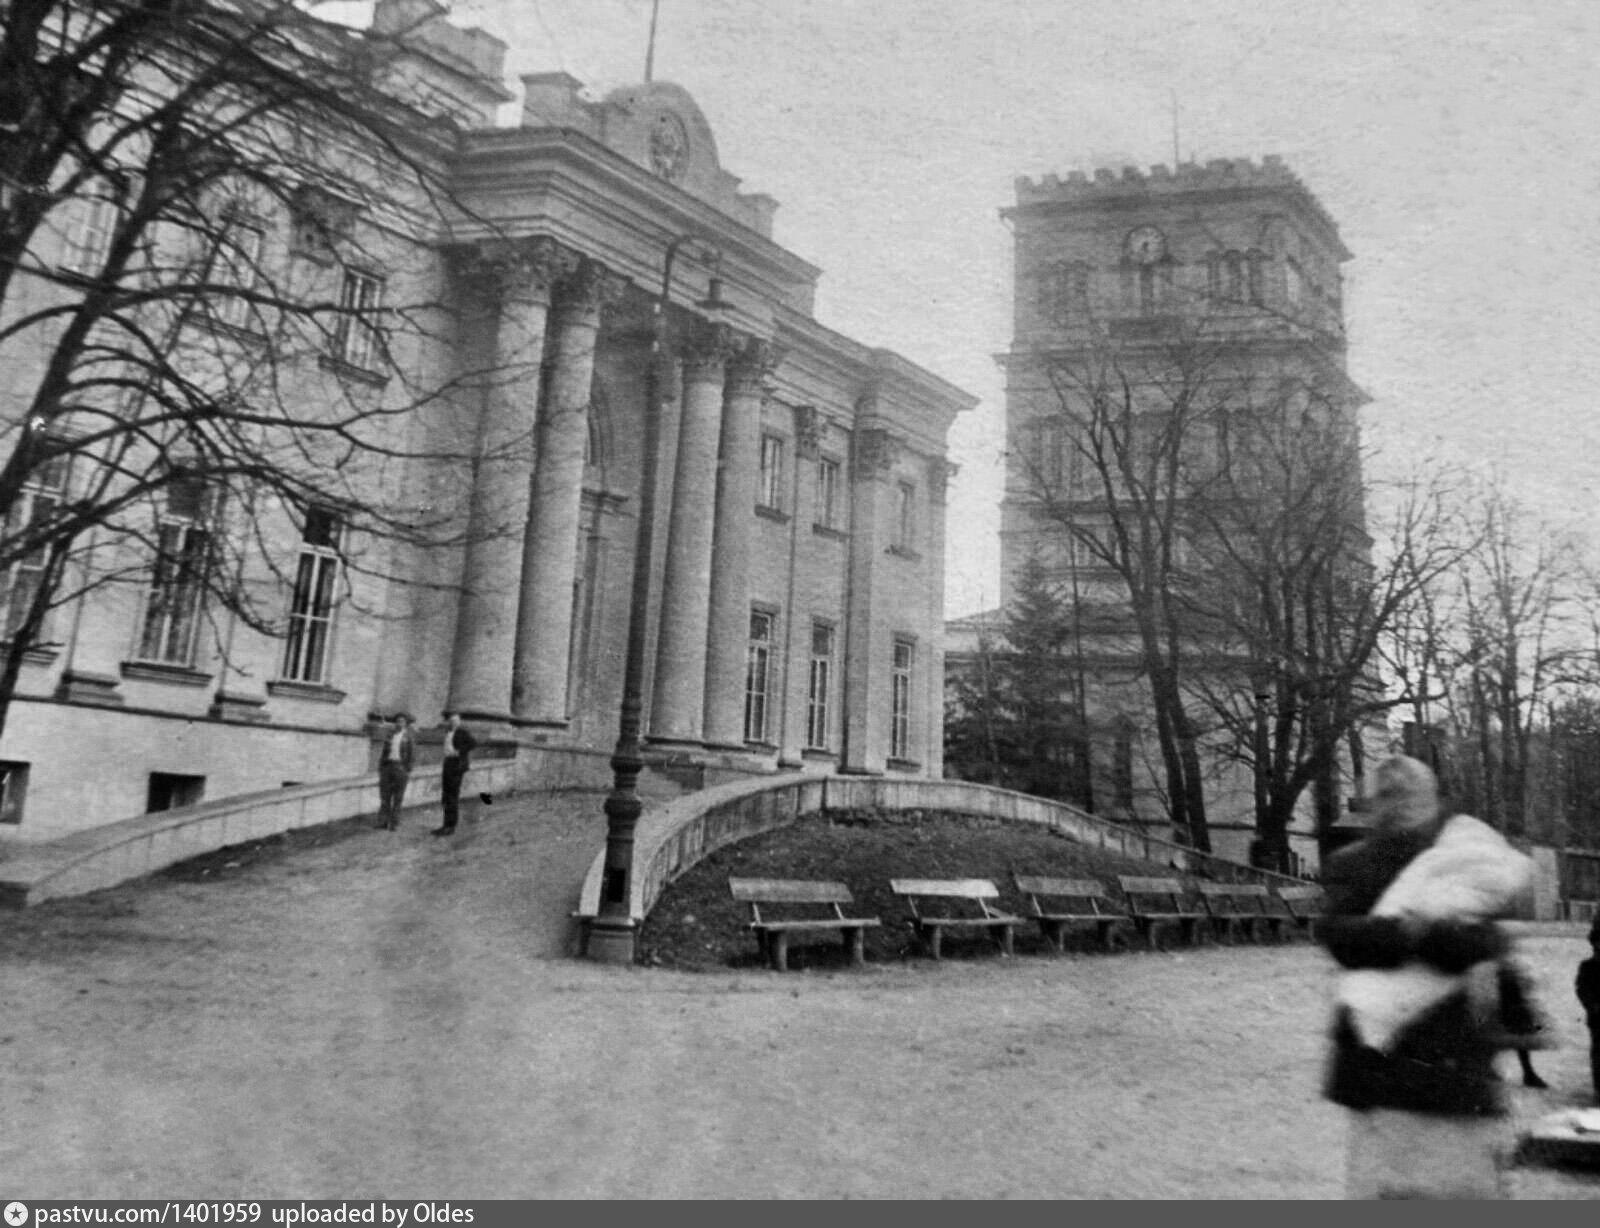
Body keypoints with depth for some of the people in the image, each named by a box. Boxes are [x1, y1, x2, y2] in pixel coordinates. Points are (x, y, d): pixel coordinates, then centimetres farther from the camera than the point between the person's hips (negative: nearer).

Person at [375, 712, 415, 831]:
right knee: (384, 795, 0)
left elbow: (411, 754, -3)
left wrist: (409, 771, -8)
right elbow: (384, 751, 13)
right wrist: (380, 767, 8)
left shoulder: (409, 736, 0)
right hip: (387, 765, 4)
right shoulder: (390, 734, 11)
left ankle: (394, 824, 2)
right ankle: (383, 822, 4)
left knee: (397, 797, -2)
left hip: (401, 767, -4)